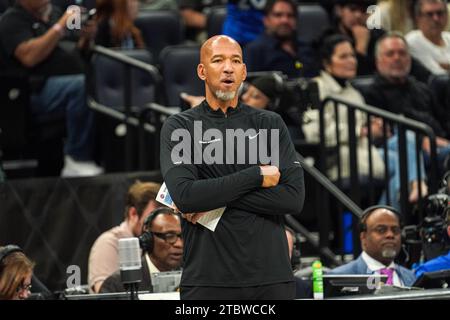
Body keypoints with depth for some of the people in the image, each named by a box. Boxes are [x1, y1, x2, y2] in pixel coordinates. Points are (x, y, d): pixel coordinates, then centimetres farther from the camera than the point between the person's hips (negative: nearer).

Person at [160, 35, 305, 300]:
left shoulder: (270, 124, 8)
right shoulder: (179, 128, 4)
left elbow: (294, 197, -4)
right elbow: (184, 196, -13)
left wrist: (219, 199, -10)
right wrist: (257, 176, -11)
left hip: (271, 277, 2)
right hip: (207, 278, -1)